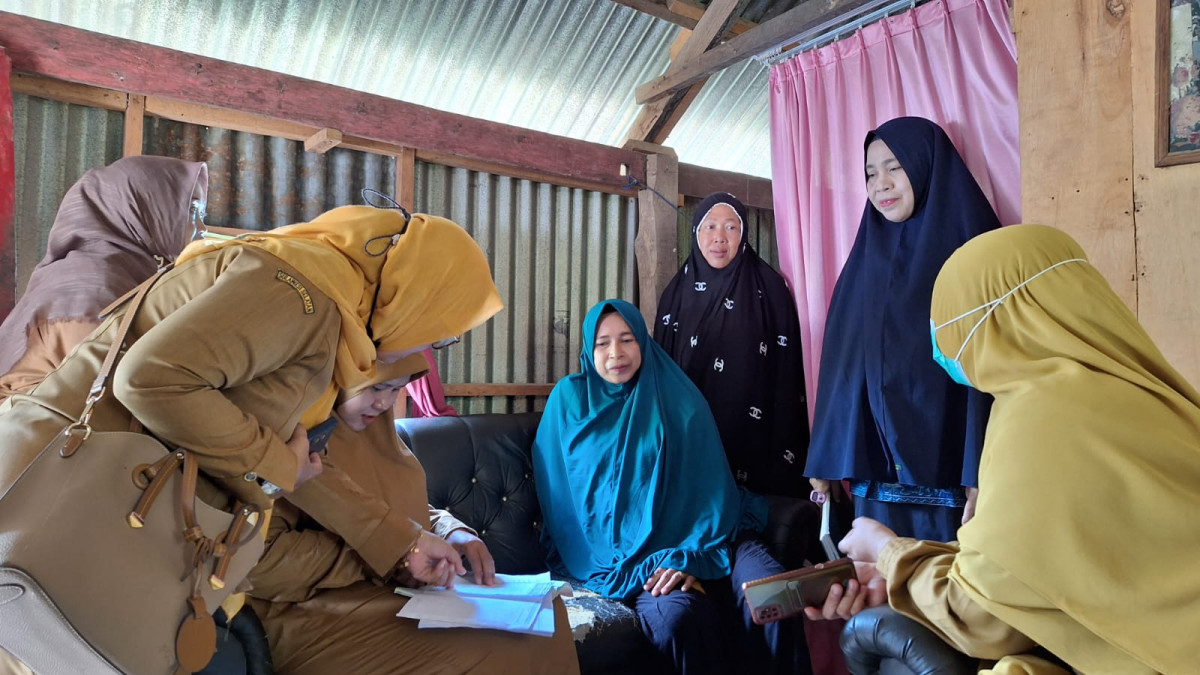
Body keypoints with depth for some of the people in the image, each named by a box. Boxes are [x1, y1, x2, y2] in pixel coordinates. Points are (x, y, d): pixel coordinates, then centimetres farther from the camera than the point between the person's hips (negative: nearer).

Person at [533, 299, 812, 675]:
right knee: (679, 613, -33)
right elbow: (559, 493, 5)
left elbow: (708, 486, 1)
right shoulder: (569, 399, 7)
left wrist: (691, 555, -17)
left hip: (695, 539, 2)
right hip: (620, 549, -1)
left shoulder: (680, 398, 7)